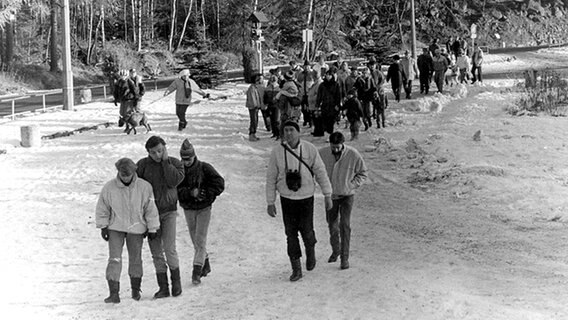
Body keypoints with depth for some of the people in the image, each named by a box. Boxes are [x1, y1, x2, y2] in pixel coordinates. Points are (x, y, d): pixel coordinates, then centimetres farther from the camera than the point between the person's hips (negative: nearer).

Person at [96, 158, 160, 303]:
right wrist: (103, 227, 0)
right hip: (115, 228, 0)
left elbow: (151, 210, -4)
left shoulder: (144, 187, -12)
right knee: (114, 259, -10)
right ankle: (114, 293, -10)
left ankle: (135, 289, 30)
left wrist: (153, 229, 0)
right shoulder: (109, 187, -11)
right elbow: (102, 209, 0)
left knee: (135, 259, 11)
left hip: (136, 228, 1)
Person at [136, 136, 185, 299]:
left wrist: (165, 160, -15)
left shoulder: (175, 163, -2)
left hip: (168, 212, -1)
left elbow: (173, 181, -19)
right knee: (156, 252, 2)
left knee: (169, 249, -12)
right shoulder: (142, 165, -2)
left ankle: (176, 280, 8)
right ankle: (163, 287, 10)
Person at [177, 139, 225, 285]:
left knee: (200, 240, -9)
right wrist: (191, 193, -25)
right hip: (188, 209, 3)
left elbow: (219, 183, -9)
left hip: (203, 208, -3)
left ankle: (197, 270, -11)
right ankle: (205, 264, 30)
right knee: (195, 240, 12)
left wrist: (207, 195, -18)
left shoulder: (205, 168, -9)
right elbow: (176, 190, -10)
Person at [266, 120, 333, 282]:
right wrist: (270, 202, 0)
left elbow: (320, 172, -1)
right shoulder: (277, 152, -7)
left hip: (306, 197, -1)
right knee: (291, 233, 2)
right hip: (287, 198, 1)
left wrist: (327, 195, -1)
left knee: (306, 231, 1)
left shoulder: (309, 149, -8)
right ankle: (296, 269, 13)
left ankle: (310, 251, 35)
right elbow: (271, 178, 0)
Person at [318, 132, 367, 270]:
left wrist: (351, 186, -13)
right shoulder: (322, 153, -14)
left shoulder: (353, 155, -18)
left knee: (345, 226, -9)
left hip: (347, 195, -2)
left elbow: (362, 173, -3)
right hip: (330, 195, 3)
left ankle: (345, 257, -2)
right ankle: (335, 250, 37)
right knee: (332, 224, 14)